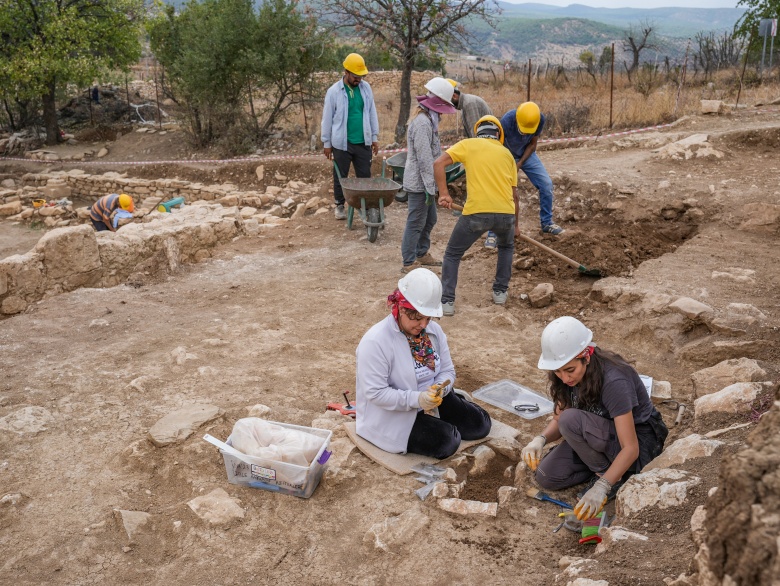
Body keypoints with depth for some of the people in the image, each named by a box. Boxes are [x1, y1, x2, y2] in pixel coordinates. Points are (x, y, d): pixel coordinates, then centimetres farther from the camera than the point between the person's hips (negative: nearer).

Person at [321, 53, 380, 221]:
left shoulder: (365, 87, 2)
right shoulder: (334, 91, -7)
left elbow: (372, 113, 8)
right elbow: (327, 118, -2)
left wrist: (374, 137, 8)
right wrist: (327, 143, -1)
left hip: (363, 142, 3)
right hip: (342, 143, -2)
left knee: (365, 176, 6)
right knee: (340, 177, 9)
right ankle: (339, 205, 24)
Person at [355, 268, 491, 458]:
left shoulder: (434, 330, -4)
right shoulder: (375, 342, -25)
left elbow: (447, 371, 3)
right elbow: (375, 393, -26)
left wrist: (439, 389, -20)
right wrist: (416, 399, -32)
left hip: (430, 403, 7)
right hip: (392, 415, -7)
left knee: (480, 423, 3)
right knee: (446, 441, -23)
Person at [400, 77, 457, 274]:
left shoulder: (427, 119, 12)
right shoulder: (422, 122, -21)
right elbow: (424, 158, -23)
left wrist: (431, 185, 20)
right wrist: (430, 188, -20)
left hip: (424, 181, 10)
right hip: (419, 182, -10)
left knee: (430, 219, 20)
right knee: (416, 223, -3)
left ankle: (422, 254, 33)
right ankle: (409, 263, 6)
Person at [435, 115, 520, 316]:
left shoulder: (468, 144, 12)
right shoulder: (506, 153, 21)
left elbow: (438, 164, -2)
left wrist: (443, 194, 0)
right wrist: (516, 223, 33)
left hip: (476, 212, -3)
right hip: (506, 213, 3)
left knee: (452, 255, 16)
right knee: (506, 246, 35)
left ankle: (447, 302, 8)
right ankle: (500, 292, 34)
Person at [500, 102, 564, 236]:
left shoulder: (540, 119, -25)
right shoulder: (506, 121, -35)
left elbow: (532, 144, -10)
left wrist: (519, 164, -18)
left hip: (526, 154, 3)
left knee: (546, 184, -6)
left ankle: (547, 223, 11)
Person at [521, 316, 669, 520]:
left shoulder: (613, 381, -32)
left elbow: (631, 448, -31)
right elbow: (558, 420, -2)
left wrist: (601, 487, -40)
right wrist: (540, 439, -24)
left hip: (640, 443, -7)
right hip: (604, 436, 7)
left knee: (572, 420, -31)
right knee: (546, 477, -9)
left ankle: (610, 475, -10)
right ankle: (608, 468, 7)